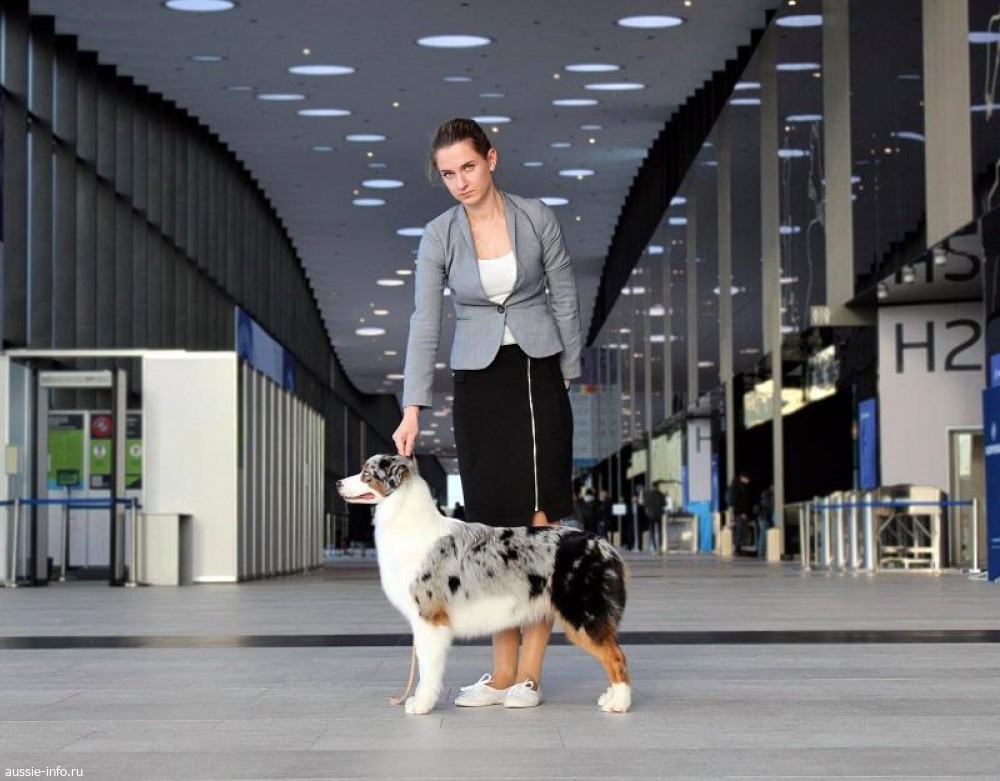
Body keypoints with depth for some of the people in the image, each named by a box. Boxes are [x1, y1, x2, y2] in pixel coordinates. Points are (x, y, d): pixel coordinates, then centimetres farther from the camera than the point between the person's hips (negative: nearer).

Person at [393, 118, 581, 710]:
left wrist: (566, 378, 2)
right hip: (477, 382, 2)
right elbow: (425, 324, -3)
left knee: (537, 519, -8)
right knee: (493, 524, 2)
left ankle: (529, 673, -6)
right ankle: (503, 672, 8)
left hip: (538, 375, -2)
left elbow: (565, 300, 4)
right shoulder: (439, 236, -1)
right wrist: (413, 408, -10)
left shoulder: (538, 219, -4)